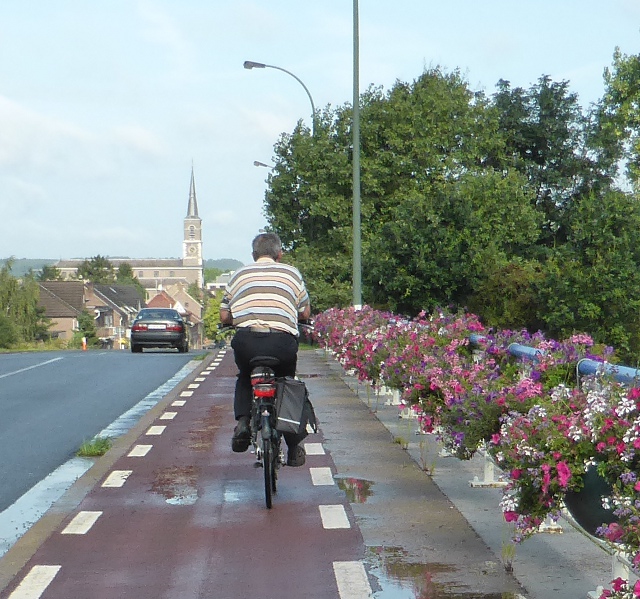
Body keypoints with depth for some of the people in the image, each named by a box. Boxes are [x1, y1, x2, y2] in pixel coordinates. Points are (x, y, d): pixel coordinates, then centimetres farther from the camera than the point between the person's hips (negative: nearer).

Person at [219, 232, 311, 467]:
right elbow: (305, 313, 22)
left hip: (246, 341, 1)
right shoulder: (291, 273, 18)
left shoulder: (239, 275, 19)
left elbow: (224, 317, 19)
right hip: (283, 341, 0)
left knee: (244, 379, 31)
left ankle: (243, 420, 7)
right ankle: (294, 448, 21)